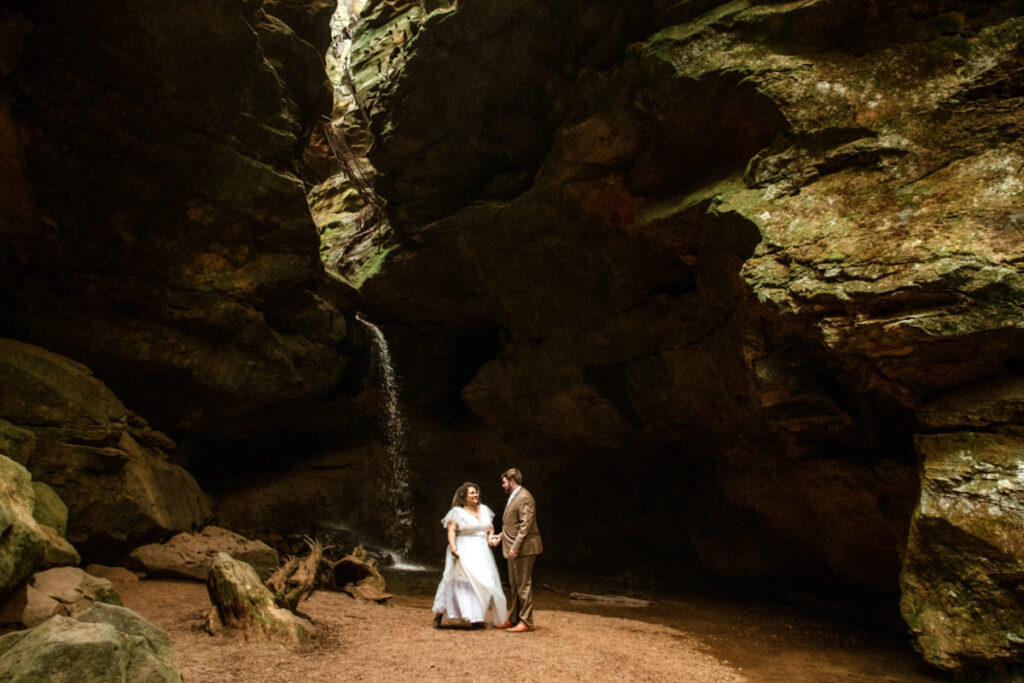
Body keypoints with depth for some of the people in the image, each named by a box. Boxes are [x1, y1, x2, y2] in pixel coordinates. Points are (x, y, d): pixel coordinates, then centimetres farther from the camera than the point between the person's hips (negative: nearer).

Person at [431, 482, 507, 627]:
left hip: (482, 551, 6)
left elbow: (491, 527, 22)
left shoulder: (484, 510, 13)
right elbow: (451, 530, -11)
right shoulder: (457, 512, -4)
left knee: (484, 582, 1)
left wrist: (490, 537, 2)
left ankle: (478, 616, 9)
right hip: (464, 552, -6)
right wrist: (453, 547, -25)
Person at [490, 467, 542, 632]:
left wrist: (515, 547, -23)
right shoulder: (513, 497, 17)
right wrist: (500, 536, 12)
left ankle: (526, 622, 4)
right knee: (514, 586, 16)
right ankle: (513, 619, 24)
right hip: (514, 549, 10)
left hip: (523, 549, -10)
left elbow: (525, 525, -21)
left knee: (524, 585, -3)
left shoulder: (524, 498, -16)